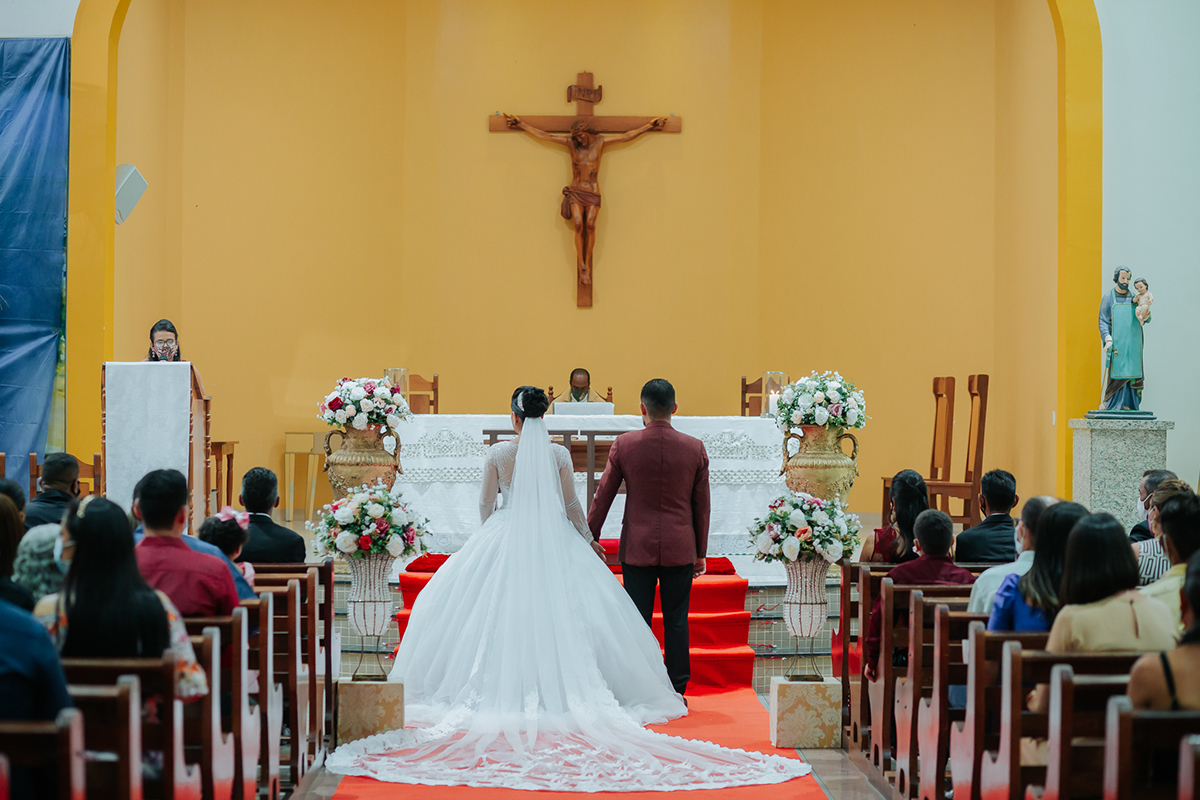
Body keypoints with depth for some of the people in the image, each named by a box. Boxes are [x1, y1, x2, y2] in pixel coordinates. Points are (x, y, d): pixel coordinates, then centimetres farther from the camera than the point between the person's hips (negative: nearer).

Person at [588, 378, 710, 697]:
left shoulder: (624, 445, -5)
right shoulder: (695, 449, -2)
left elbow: (603, 496, 1)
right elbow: (702, 505, 4)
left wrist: (590, 539, 12)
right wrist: (701, 552, 13)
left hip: (637, 549, -1)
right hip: (680, 550, 1)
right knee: (676, 622, 6)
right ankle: (676, 692, 9)